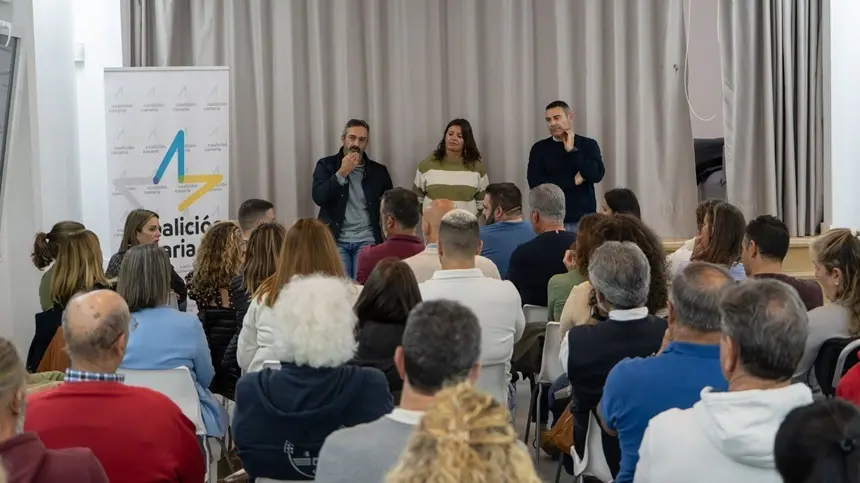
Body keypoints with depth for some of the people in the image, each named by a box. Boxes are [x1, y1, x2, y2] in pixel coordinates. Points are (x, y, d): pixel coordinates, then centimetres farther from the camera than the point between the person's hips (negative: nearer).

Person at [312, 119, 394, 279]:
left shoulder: (378, 171, 9)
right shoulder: (326, 165, 5)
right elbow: (318, 198, -9)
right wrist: (342, 173, -14)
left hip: (367, 240, 1)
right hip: (336, 240, -1)